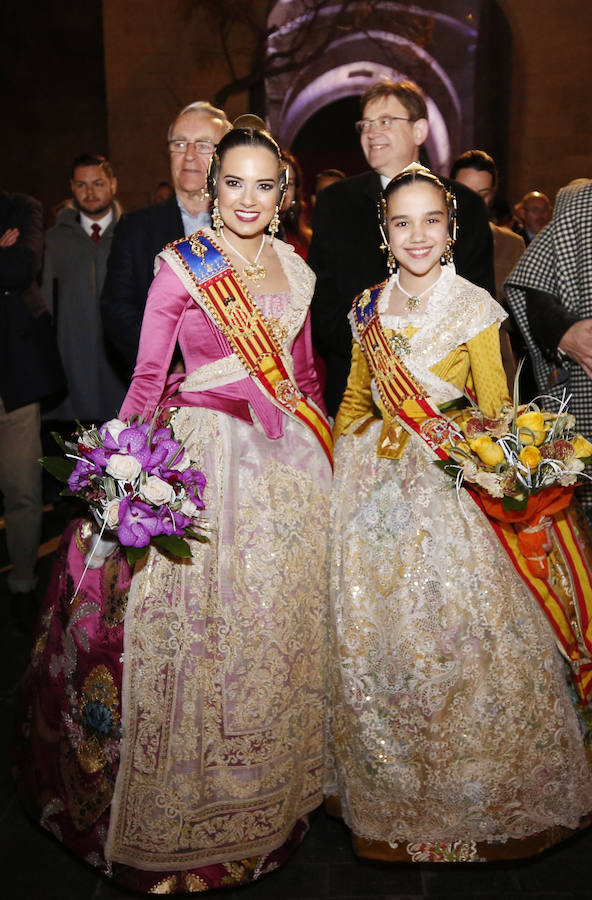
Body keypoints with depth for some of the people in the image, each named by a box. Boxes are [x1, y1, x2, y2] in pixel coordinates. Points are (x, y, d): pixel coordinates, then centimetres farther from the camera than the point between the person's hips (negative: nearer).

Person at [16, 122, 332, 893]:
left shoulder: (294, 269, 9)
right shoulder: (180, 265, -5)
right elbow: (147, 378, -6)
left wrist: (323, 448, 13)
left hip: (289, 462, 5)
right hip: (203, 454, -5)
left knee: (282, 622, 15)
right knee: (198, 626, 3)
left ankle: (275, 787, 39)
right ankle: (192, 811, 26)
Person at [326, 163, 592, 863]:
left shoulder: (474, 308, -4)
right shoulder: (369, 308, 8)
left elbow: (493, 411, -2)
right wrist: (344, 461, 8)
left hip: (447, 490, -4)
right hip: (372, 489, 4)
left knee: (451, 637, 0)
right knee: (371, 640, 10)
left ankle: (464, 799, 24)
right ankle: (388, 792, 33)